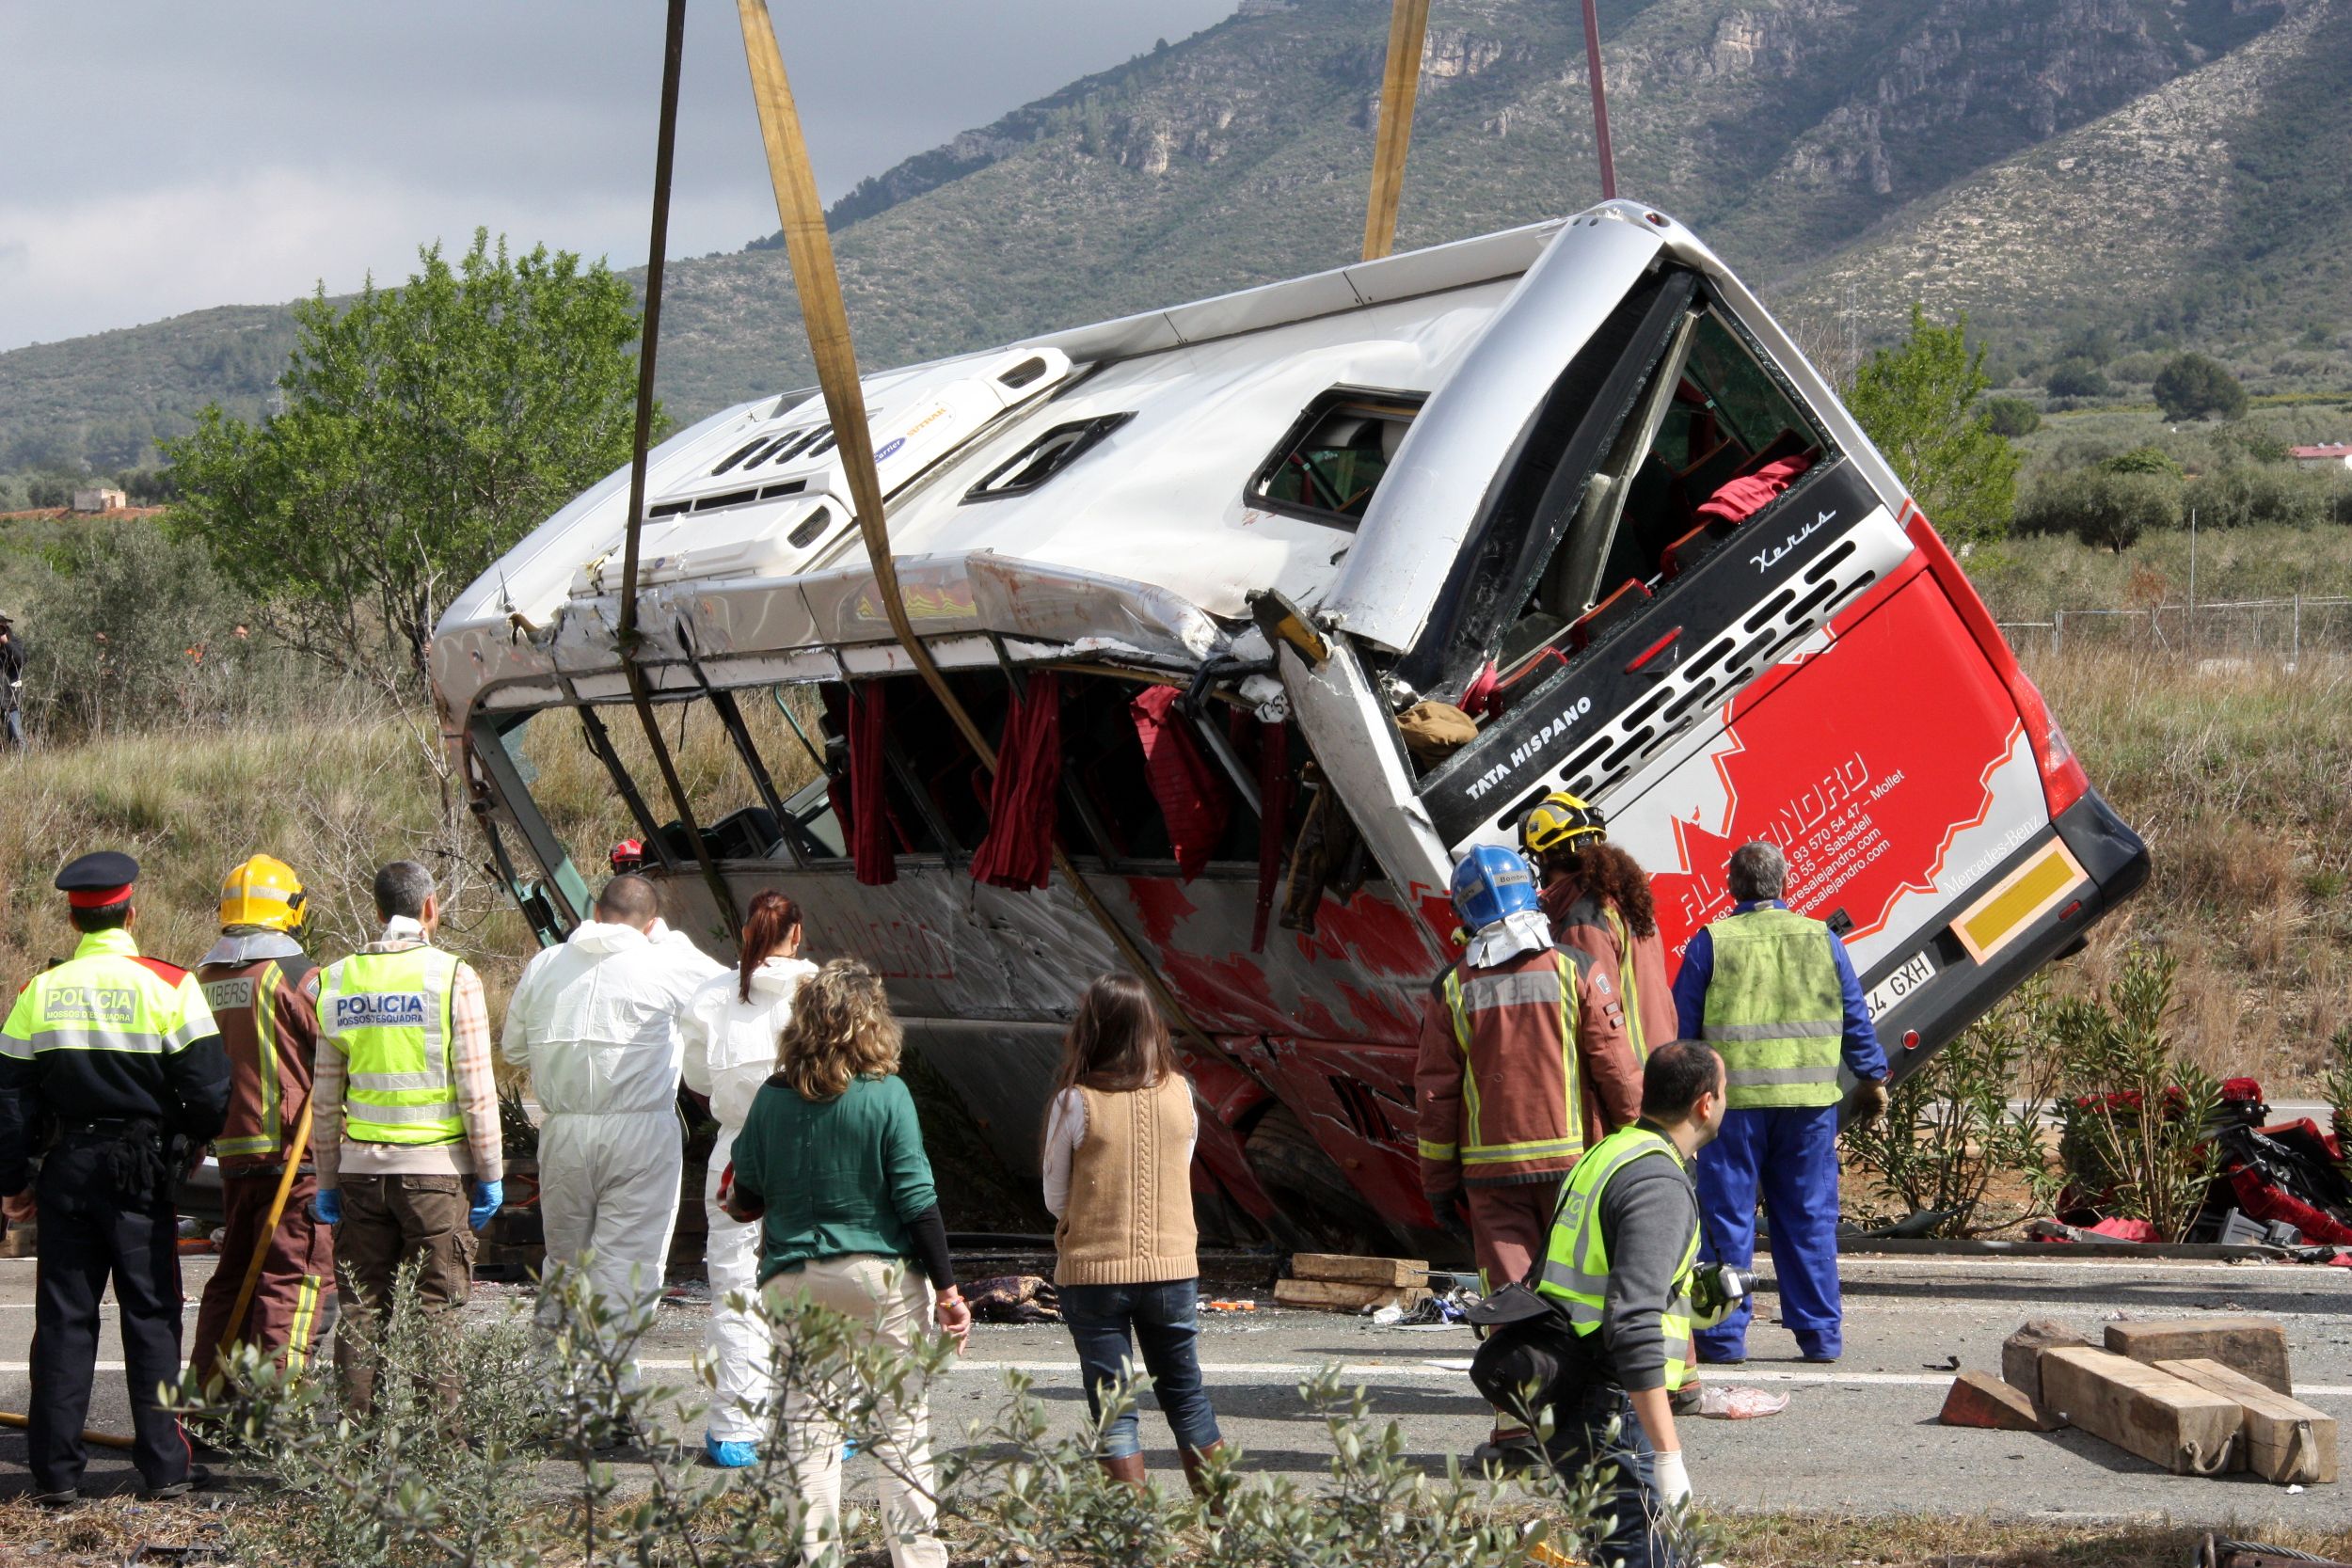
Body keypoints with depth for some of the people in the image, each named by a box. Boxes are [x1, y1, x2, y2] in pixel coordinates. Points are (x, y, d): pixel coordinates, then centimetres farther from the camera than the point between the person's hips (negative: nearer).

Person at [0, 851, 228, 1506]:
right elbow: (208, 1090, -9)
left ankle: (55, 1472, 6)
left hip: (67, 1171, 2)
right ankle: (165, 1468, 6)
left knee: (63, 1320, 7)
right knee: (151, 1317, 5)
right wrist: (192, 1139, 12)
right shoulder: (169, 986, -7)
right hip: (143, 1171, -2)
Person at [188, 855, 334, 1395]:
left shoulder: (204, 979, 11)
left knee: (232, 1279, 16)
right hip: (294, 1153, -7)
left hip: (230, 1152, 7)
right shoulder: (295, 975, -10)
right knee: (292, 1282, -7)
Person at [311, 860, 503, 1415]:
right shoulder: (452, 975, -5)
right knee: (437, 1308, 0)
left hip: (359, 1165, 4)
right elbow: (476, 1089, -7)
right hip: (435, 1167, -3)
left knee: (361, 1308, 8)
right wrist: (490, 1173, 0)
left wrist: (327, 1179, 16)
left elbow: (323, 1097, 9)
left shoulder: (337, 981, 7)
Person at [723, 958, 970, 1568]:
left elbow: (745, 1199, 6)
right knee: (902, 1426, 5)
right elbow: (917, 1202, -9)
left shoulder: (772, 1099, -1)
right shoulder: (886, 1095, -9)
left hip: (794, 1281, 2)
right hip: (884, 1274, -2)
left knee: (809, 1424, 8)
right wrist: (947, 1288, -3)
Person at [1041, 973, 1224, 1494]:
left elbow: (1055, 1200, -2)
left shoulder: (1076, 1102, -11)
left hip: (1094, 1270, -3)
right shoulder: (1178, 1092, -2)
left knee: (1114, 1414, 5)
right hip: (1172, 1267, 3)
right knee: (1187, 1396, 17)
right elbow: (1180, 1173, 10)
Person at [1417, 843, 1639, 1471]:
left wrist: (1438, 1181, 10)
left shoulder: (1452, 991, 0)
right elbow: (1615, 1067, -3)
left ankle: (1515, 1428, -3)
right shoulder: (1574, 973, -4)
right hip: (1572, 1157, 0)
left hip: (1490, 1166, 0)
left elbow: (1435, 1092, 2)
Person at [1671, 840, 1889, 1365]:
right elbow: (1856, 1020, 11)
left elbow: (1680, 1026, 0)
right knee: (1809, 1218, 10)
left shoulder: (1711, 942, -2)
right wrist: (1872, 1079, 23)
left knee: (1726, 1218, 4)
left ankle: (1724, 1335, 5)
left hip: (1732, 1101, -2)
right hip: (1810, 1103, 3)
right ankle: (1820, 1333, 13)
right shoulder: (1821, 938, 5)